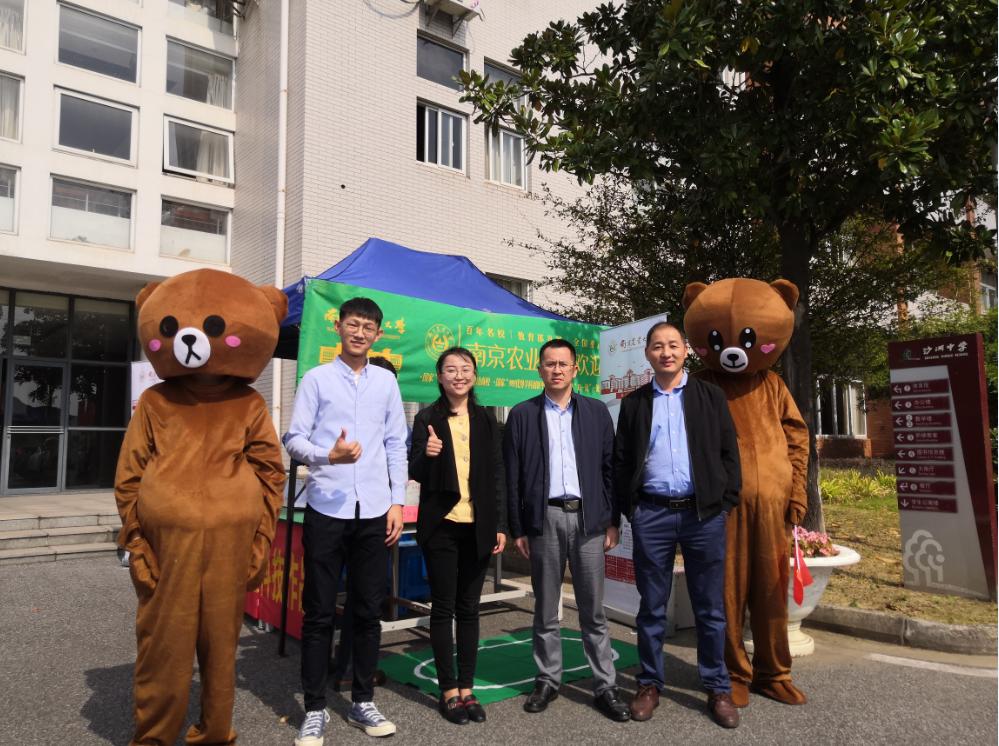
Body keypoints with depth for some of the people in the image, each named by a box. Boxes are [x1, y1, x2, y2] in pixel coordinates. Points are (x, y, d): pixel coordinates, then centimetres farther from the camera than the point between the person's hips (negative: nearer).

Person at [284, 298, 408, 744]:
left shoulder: (386, 382, 9)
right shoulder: (317, 378, 1)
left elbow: (396, 446, 10)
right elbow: (293, 439, -3)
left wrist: (397, 502, 4)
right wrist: (328, 454, -22)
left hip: (373, 511, 3)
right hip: (326, 508, -2)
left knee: (368, 611, 10)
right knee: (319, 612, 6)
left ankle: (363, 703, 25)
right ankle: (315, 710, 19)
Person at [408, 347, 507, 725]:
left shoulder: (486, 419, 7)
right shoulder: (427, 418, -1)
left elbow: (497, 475, 7)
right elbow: (415, 474, -1)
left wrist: (500, 525, 3)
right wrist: (426, 456, -23)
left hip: (477, 527, 2)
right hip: (441, 526, -2)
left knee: (469, 608, 9)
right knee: (443, 608, 5)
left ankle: (467, 689, 20)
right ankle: (448, 690, 16)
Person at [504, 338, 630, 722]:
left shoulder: (596, 412, 7)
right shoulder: (522, 414, 3)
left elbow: (609, 468, 7)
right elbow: (513, 476, 2)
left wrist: (612, 521, 2)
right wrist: (517, 528, -1)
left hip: (587, 518, 1)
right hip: (545, 519, 0)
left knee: (593, 610, 7)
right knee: (545, 609, 10)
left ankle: (605, 687, 16)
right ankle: (547, 680, 24)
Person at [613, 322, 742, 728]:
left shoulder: (711, 396, 7)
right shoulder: (633, 403, 9)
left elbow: (729, 453, 6)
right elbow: (621, 462, 9)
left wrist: (726, 502, -2)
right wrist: (629, 510, 2)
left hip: (704, 513, 0)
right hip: (652, 515, 1)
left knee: (710, 607, 8)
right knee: (652, 607, 9)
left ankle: (718, 688, 21)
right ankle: (650, 684, 22)